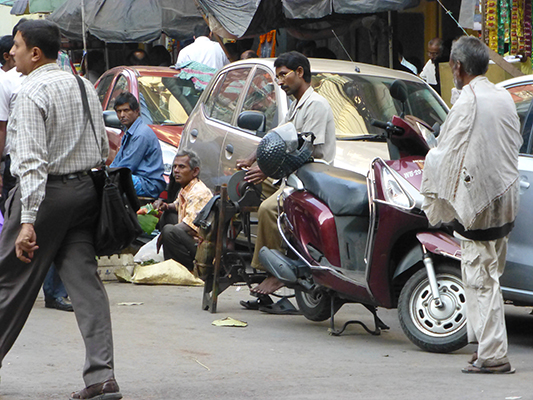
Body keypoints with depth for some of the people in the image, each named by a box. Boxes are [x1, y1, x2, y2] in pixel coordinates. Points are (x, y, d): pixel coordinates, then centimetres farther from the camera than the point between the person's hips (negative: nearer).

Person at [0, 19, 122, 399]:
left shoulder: (33, 93, -13)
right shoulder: (84, 86, 11)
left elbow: (33, 160, -20)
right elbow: (103, 147, 15)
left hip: (46, 192, -7)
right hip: (85, 187, 7)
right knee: (85, 279, 3)